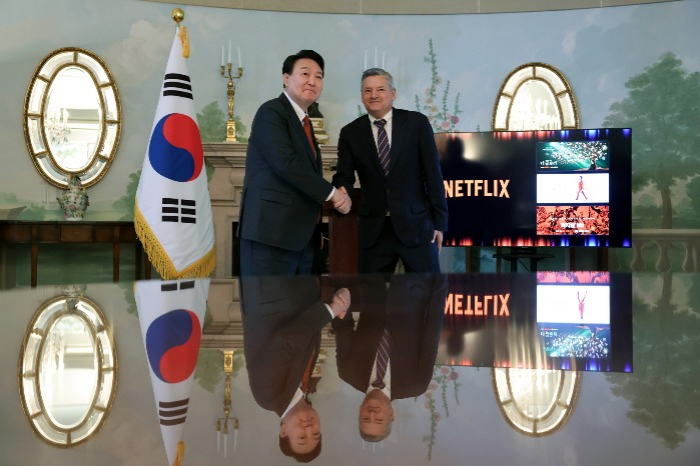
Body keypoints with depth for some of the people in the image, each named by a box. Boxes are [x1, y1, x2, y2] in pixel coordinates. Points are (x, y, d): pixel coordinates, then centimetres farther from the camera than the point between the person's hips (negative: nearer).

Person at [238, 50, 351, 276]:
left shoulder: (303, 122, 21)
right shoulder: (271, 111, -5)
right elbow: (285, 162, -19)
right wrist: (331, 193, -12)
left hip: (302, 236, 9)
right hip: (272, 233, -8)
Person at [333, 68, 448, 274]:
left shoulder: (417, 123, -1)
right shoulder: (350, 133, 4)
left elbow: (433, 173, -1)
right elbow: (344, 177, 6)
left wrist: (439, 221, -2)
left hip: (416, 224, -1)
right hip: (373, 229, 2)